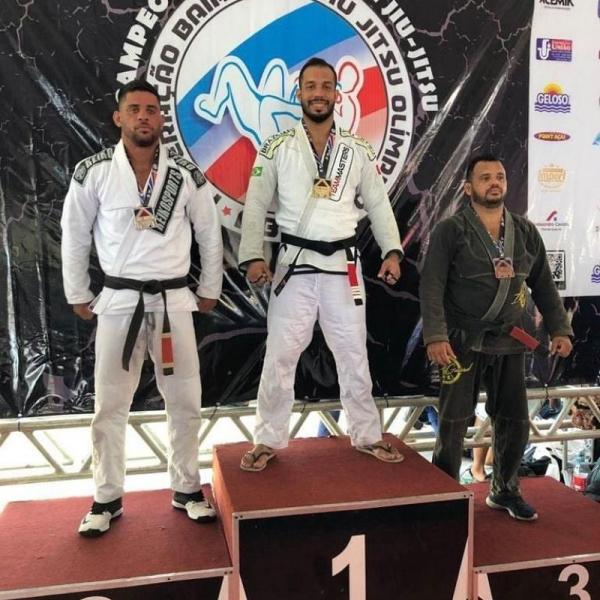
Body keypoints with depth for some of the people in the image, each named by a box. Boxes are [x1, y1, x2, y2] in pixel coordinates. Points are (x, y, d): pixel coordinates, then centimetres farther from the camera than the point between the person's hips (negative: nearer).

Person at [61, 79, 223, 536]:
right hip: (119, 301, 0)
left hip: (173, 300, 1)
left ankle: (187, 489, 26)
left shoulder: (186, 174, -1)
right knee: (110, 406, 6)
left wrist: (210, 290, 10)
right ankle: (108, 498, 24)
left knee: (185, 401, 8)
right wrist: (77, 295, 8)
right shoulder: (93, 172, -4)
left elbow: (210, 234, 8)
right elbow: (74, 237, 5)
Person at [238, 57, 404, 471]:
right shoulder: (277, 148, 2)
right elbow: (256, 206, -1)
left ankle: (367, 435, 26)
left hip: (343, 265, 2)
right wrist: (253, 256, -13)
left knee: (354, 355, 11)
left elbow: (379, 204, 7)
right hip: (295, 264, -1)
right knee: (280, 356, 3)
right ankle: (269, 440, 18)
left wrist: (392, 251, -5)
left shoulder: (358, 151, 7)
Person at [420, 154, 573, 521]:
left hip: (510, 342, 5)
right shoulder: (450, 231, -7)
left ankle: (505, 490, 31)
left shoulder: (526, 232, 8)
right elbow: (432, 286, -13)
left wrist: (560, 328, 6)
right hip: (464, 341, -4)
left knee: (515, 420, 11)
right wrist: (435, 335, -22)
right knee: (455, 420, 3)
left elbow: (543, 284, 13)